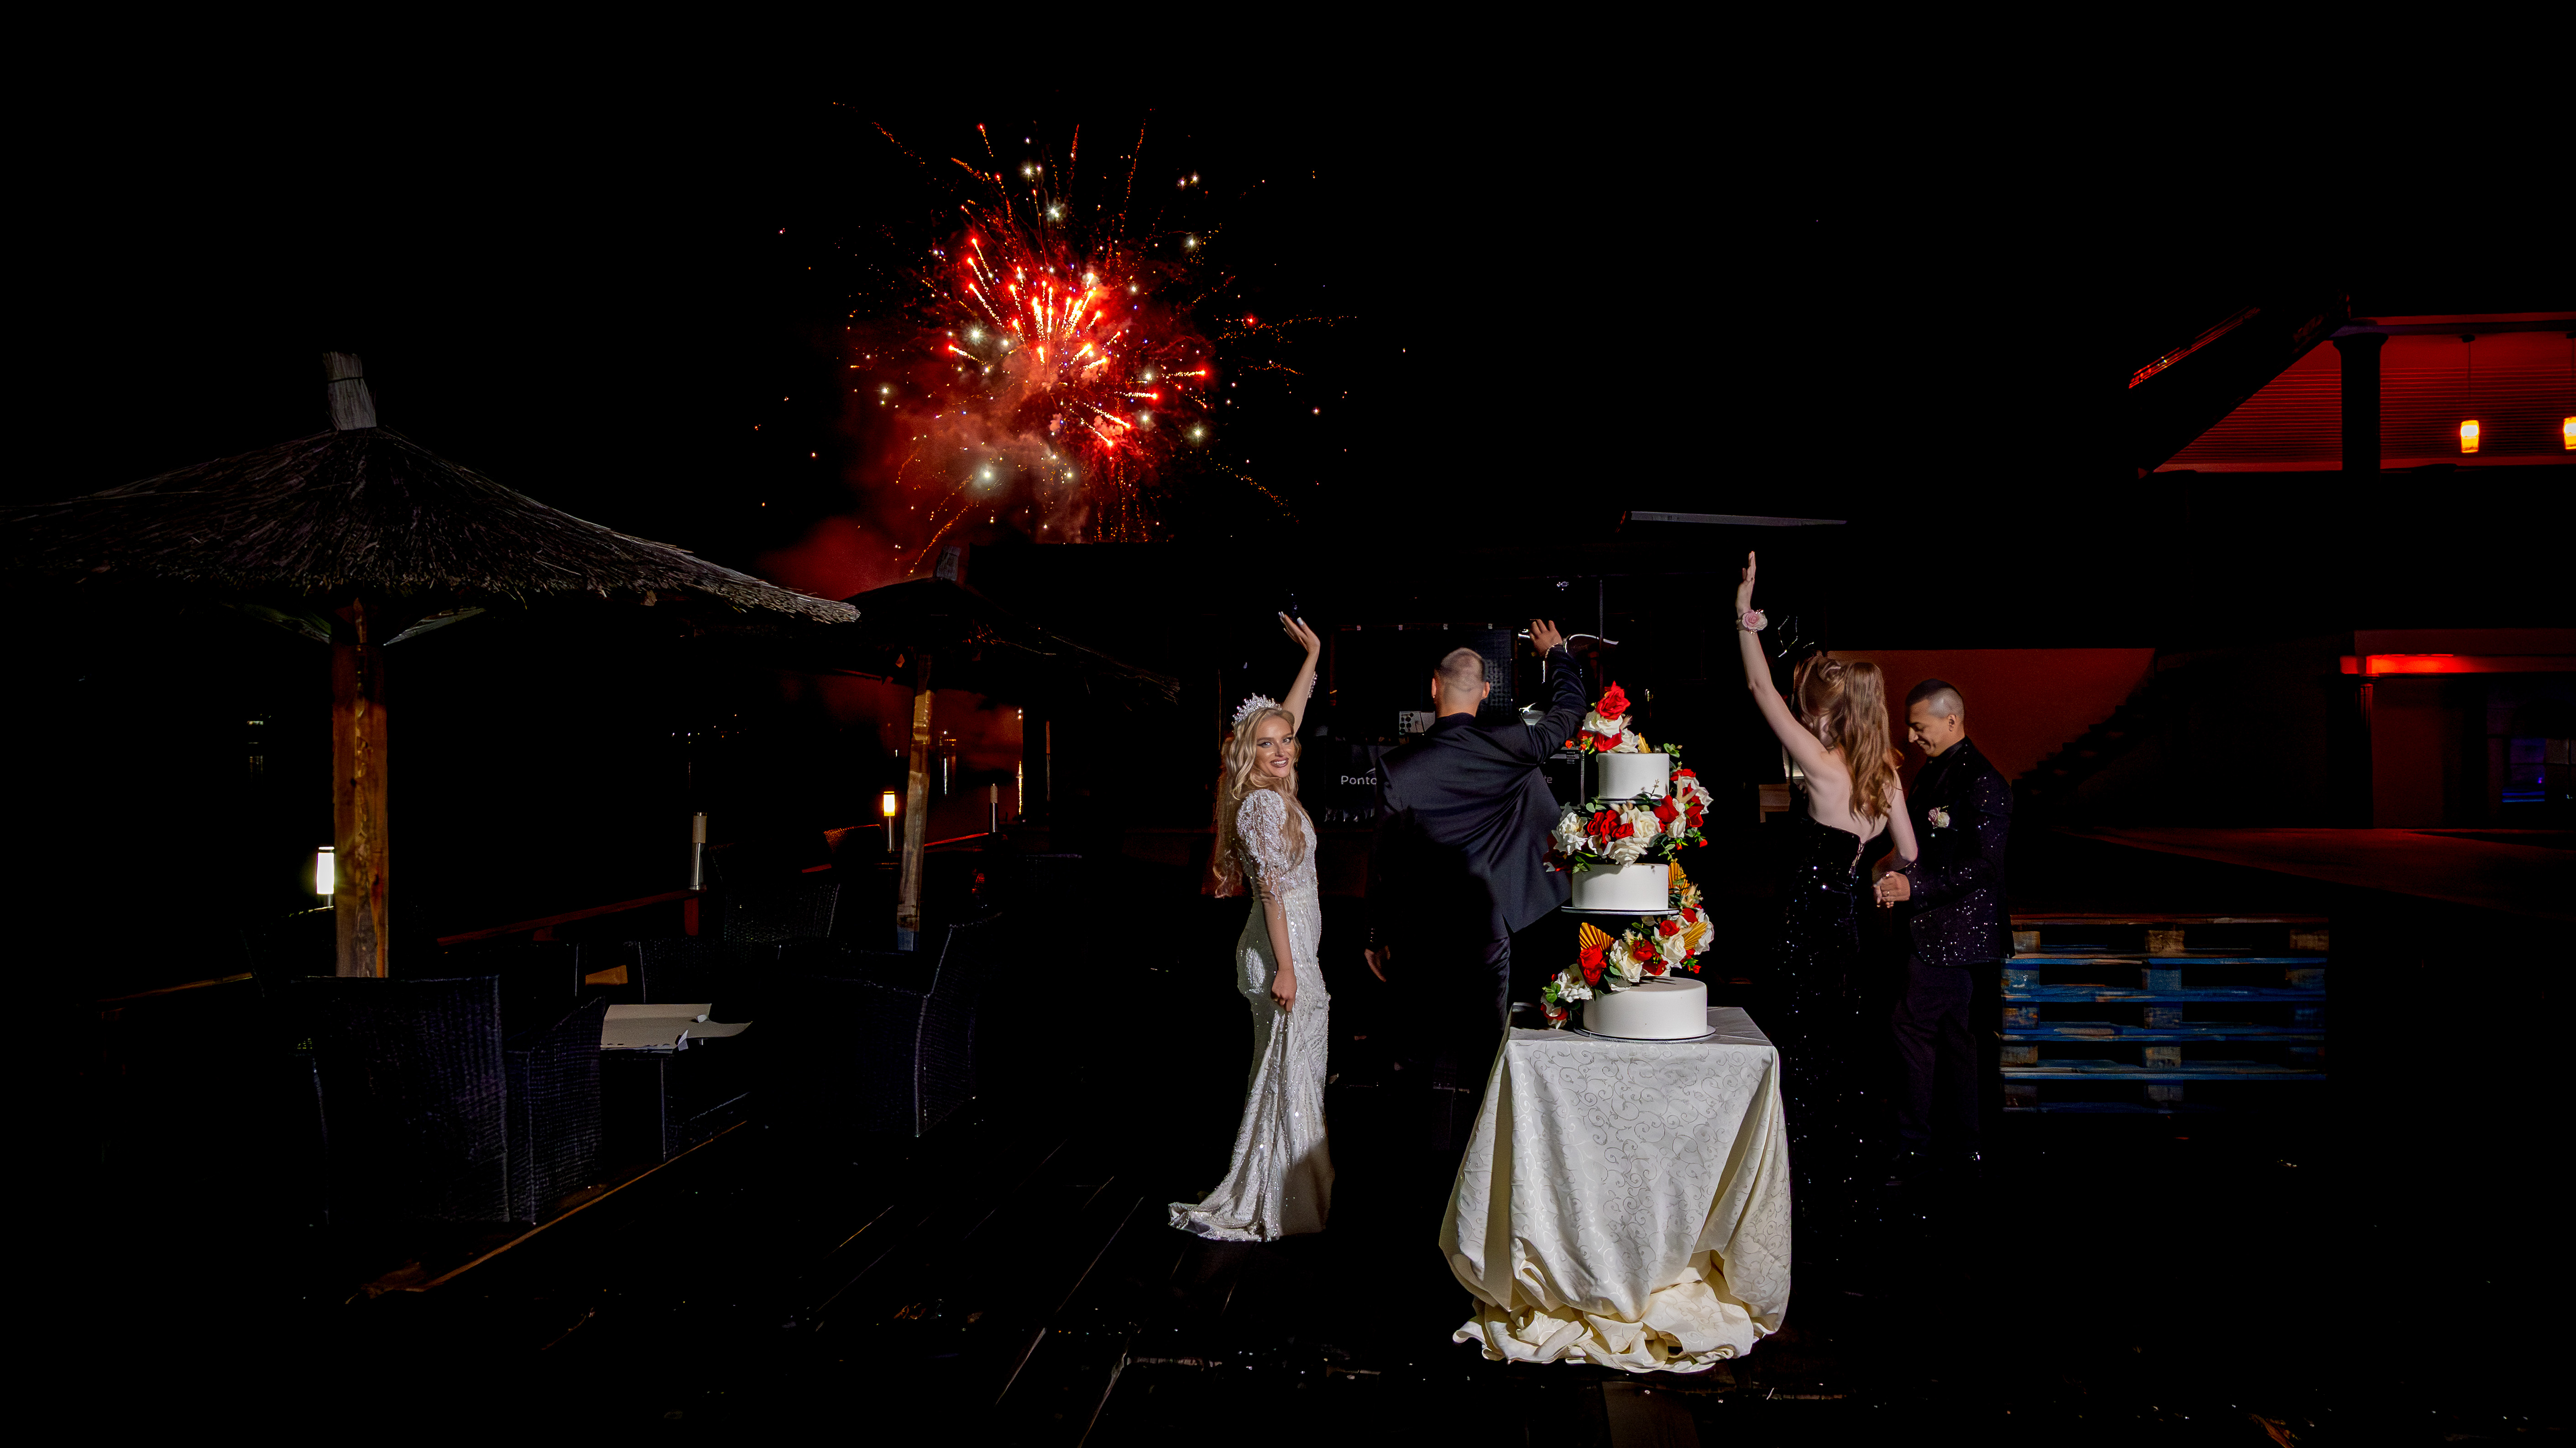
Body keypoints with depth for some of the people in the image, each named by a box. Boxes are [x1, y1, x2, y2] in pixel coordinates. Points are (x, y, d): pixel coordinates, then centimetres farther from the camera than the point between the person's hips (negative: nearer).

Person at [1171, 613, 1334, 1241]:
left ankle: (1268, 1197, 22)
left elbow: (1288, 715, 23)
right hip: (1281, 949, -10)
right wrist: (1285, 968, -21)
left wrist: (1312, 657, 26)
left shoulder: (1275, 795, 10)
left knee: (1289, 1071, 14)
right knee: (1290, 1071, -4)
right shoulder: (1262, 803, -16)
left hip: (1294, 946, 10)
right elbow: (1272, 890, -19)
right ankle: (1282, 1203, 3)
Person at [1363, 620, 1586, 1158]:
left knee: (1421, 1052, 13)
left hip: (1420, 938, 1)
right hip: (1487, 932, -1)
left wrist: (1378, 937, 8)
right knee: (1475, 1057, 6)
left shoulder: (1398, 766, -8)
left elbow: (1383, 858, -2)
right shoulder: (1510, 746, -7)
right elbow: (1568, 713, 13)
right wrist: (1557, 654, 31)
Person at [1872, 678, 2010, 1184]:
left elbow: (1982, 867, -21)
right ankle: (1960, 1148, 23)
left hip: (1957, 930, -10)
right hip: (1935, 930, 10)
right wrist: (1898, 869, 8)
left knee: (1912, 1025, -10)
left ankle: (1913, 1150, -2)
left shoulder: (1981, 782, -16)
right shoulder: (1934, 772, 14)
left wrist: (1915, 888, -25)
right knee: (1951, 1033, 14)